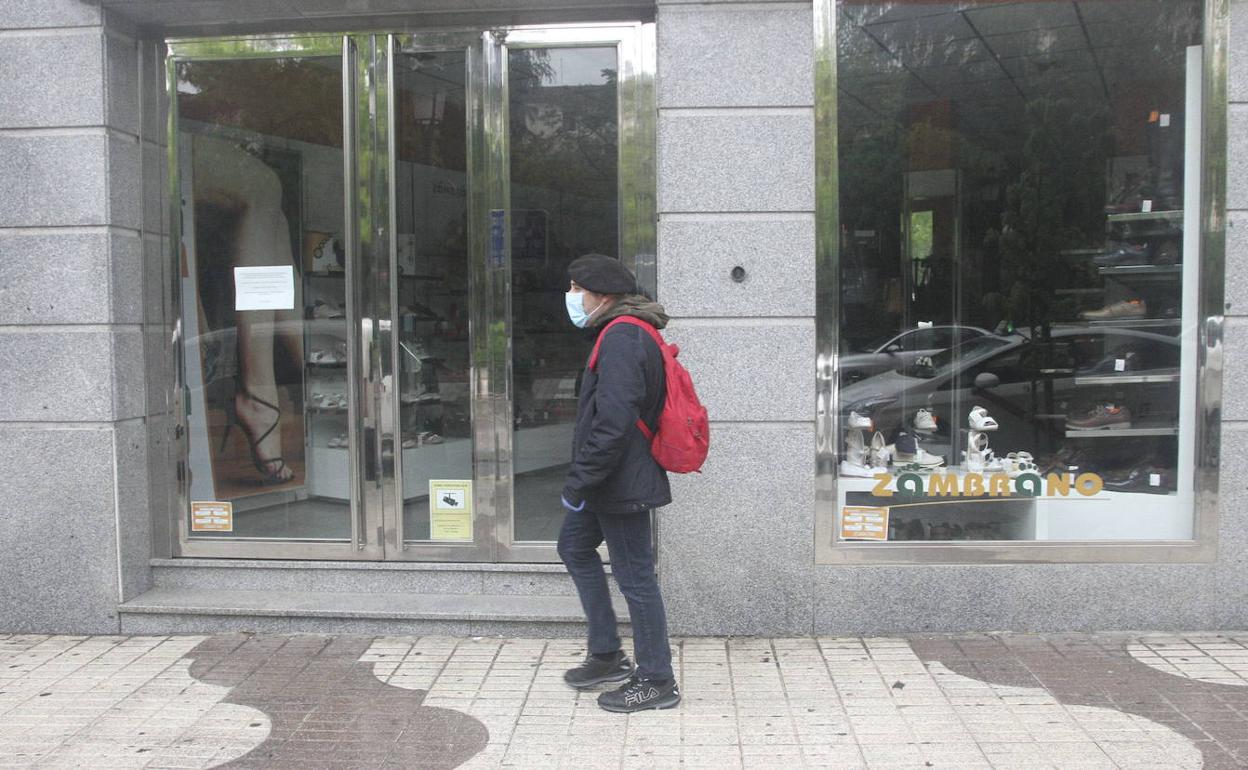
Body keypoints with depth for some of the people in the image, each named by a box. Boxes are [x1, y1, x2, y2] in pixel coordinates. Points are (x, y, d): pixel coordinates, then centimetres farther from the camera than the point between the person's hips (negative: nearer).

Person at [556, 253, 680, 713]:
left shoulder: (621, 339, -20)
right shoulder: (626, 333, 14)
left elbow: (613, 422, -28)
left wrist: (578, 481, -22)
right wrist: (582, 479, 20)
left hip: (621, 483, -11)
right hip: (611, 482, 11)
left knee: (635, 578, -1)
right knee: (574, 547, 21)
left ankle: (656, 682, 14)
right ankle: (607, 655, 30)